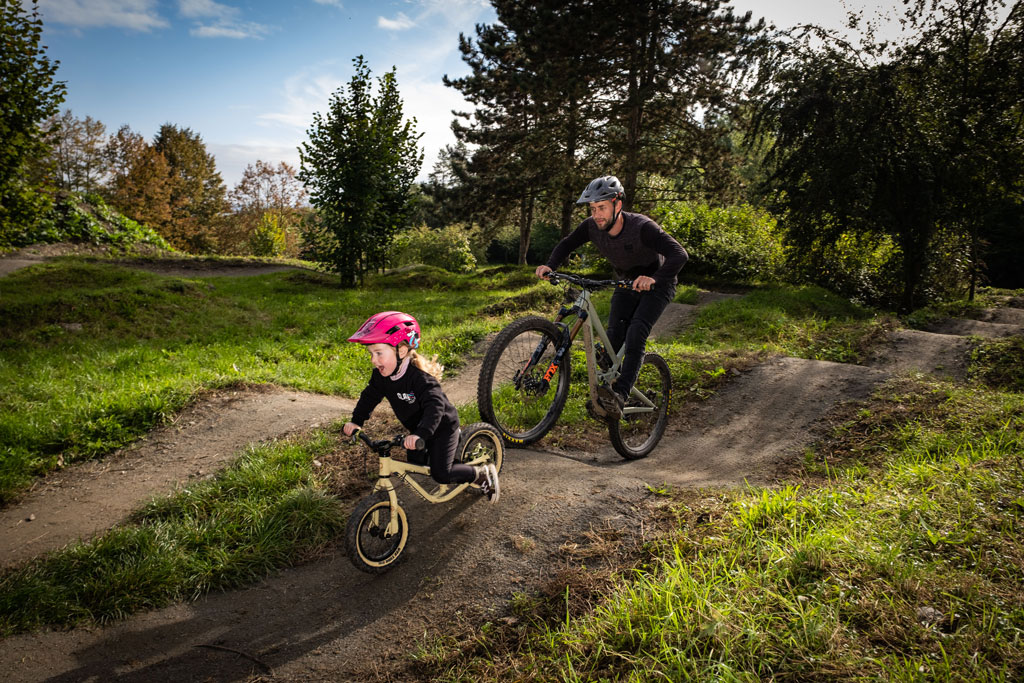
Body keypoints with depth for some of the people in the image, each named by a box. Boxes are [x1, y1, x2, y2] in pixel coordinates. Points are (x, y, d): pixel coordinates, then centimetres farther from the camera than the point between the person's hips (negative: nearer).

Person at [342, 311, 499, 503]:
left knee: (441, 474, -11)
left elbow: (435, 405, -45)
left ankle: (484, 473, 9)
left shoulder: (420, 377, -35)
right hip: (417, 428, 8)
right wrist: (356, 421, -11)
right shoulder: (381, 375, -12)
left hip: (442, 426, -8)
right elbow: (370, 396, 2)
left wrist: (419, 434, -58)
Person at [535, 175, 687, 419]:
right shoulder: (592, 226, -18)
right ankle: (608, 387, -1)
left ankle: (620, 395, -31)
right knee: (614, 337, -10)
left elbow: (679, 254, -43)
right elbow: (566, 245, -2)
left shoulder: (642, 227, -34)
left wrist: (653, 279, -59)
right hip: (626, 284, 6)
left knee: (635, 335, -25)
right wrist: (550, 266, -21)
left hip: (656, 284, -5)